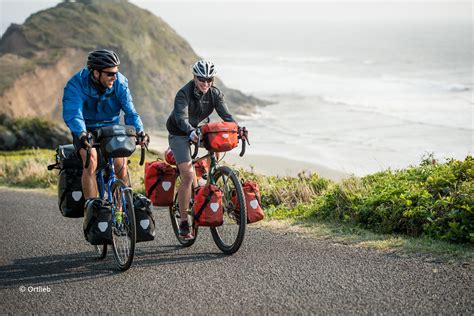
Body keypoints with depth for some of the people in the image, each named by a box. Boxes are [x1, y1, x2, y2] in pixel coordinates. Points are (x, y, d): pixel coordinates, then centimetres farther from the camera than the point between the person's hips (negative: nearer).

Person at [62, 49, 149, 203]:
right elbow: (73, 113, -36)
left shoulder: (120, 82, -16)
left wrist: (139, 131, -38)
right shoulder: (76, 84, -24)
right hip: (86, 130, -2)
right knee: (91, 162, -27)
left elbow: (129, 110, -19)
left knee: (121, 164, -18)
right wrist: (82, 134, -55)